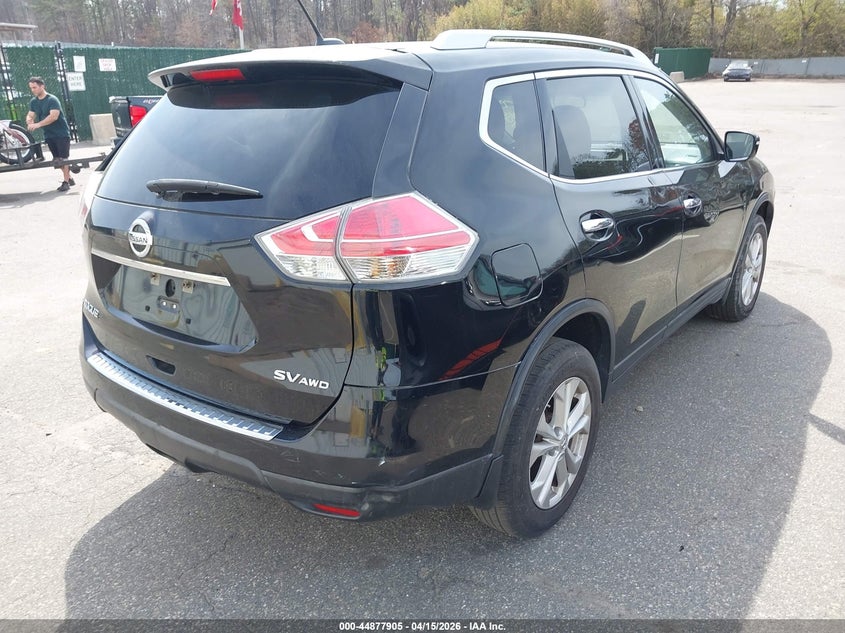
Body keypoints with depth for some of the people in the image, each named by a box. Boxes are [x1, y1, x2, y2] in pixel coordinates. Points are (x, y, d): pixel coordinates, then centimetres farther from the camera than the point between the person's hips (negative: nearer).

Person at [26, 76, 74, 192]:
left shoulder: (52, 100, -15)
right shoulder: (33, 101, 8)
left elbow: (53, 116, -25)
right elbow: (30, 115, 9)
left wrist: (38, 124, -29)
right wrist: (29, 122, -16)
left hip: (61, 133, -7)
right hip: (48, 135, 7)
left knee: (63, 158, -6)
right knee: (57, 159, 9)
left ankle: (66, 182, -4)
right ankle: (69, 179, 18)